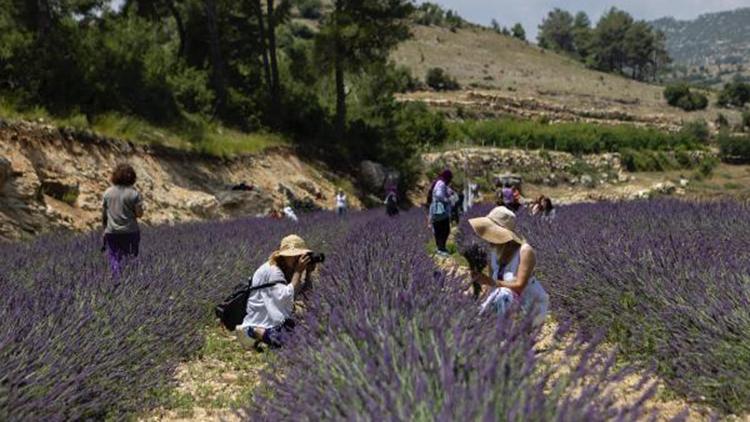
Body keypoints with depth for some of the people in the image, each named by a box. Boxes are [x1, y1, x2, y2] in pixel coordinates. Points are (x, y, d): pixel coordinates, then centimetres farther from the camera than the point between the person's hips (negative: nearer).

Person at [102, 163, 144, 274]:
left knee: (114, 259, 8)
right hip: (129, 232, -2)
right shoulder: (134, 193, -8)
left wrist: (104, 227, 18)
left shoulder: (108, 192, 3)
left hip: (111, 232, 3)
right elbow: (139, 214, -8)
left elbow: (103, 213, 7)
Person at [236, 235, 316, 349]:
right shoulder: (272, 270, -21)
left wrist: (307, 272, -10)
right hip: (259, 321, -11)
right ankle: (252, 332, -11)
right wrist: (298, 272, -28)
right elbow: (285, 298, -32)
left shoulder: (286, 270, 9)